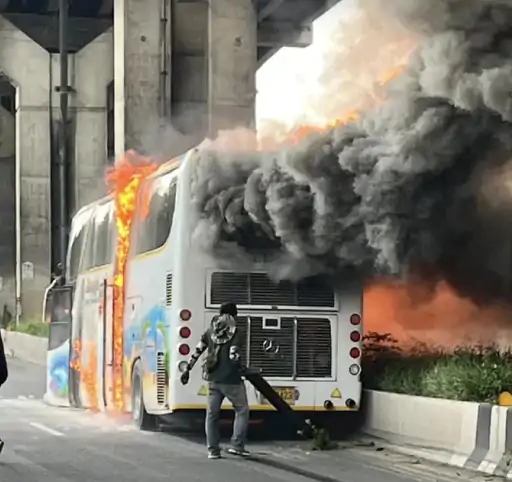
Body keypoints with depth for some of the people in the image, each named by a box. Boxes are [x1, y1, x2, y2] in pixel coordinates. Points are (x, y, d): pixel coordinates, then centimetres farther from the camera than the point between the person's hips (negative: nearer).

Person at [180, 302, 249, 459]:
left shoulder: (210, 332, 8)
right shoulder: (235, 333, -9)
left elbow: (197, 352, 9)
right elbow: (234, 357, -16)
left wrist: (187, 369, 15)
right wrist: (243, 368, 2)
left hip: (213, 379, 5)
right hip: (231, 380, -5)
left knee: (212, 413, 10)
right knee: (242, 410, 9)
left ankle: (213, 450, 8)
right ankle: (237, 445, 0)